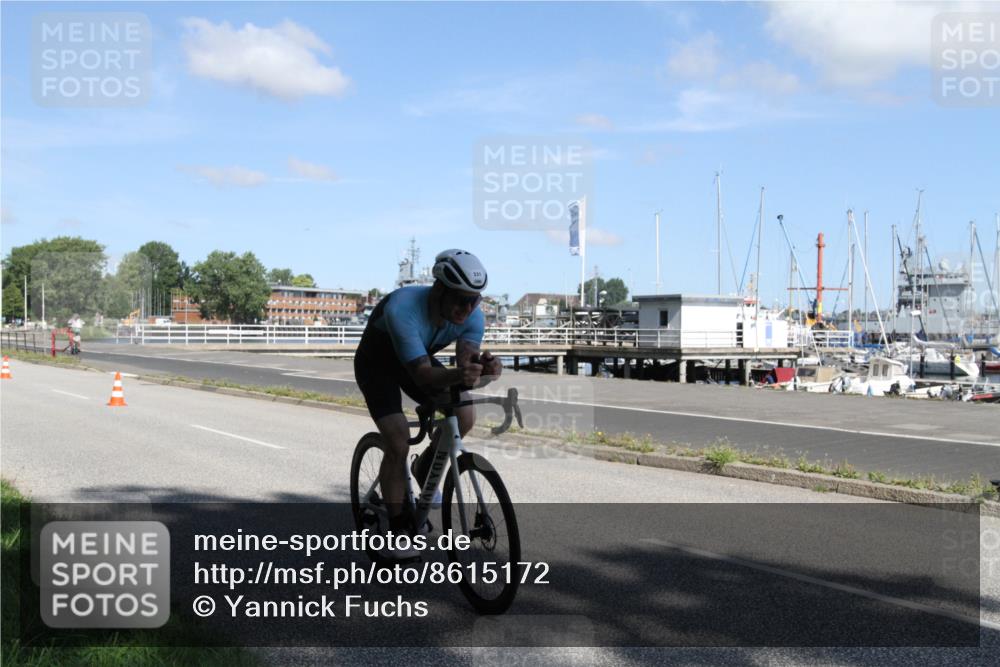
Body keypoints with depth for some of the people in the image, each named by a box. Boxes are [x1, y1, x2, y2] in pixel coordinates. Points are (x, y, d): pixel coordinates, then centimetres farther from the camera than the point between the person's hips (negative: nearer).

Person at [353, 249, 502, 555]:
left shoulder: (473, 317, -24)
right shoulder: (402, 309, -40)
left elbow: (465, 362, -31)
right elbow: (422, 374, -44)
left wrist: (485, 370, -54)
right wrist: (457, 375, -63)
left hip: (420, 359, 5)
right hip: (377, 364, -5)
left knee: (465, 416, -16)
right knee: (398, 444, -18)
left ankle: (424, 469, 13)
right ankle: (397, 528, 0)